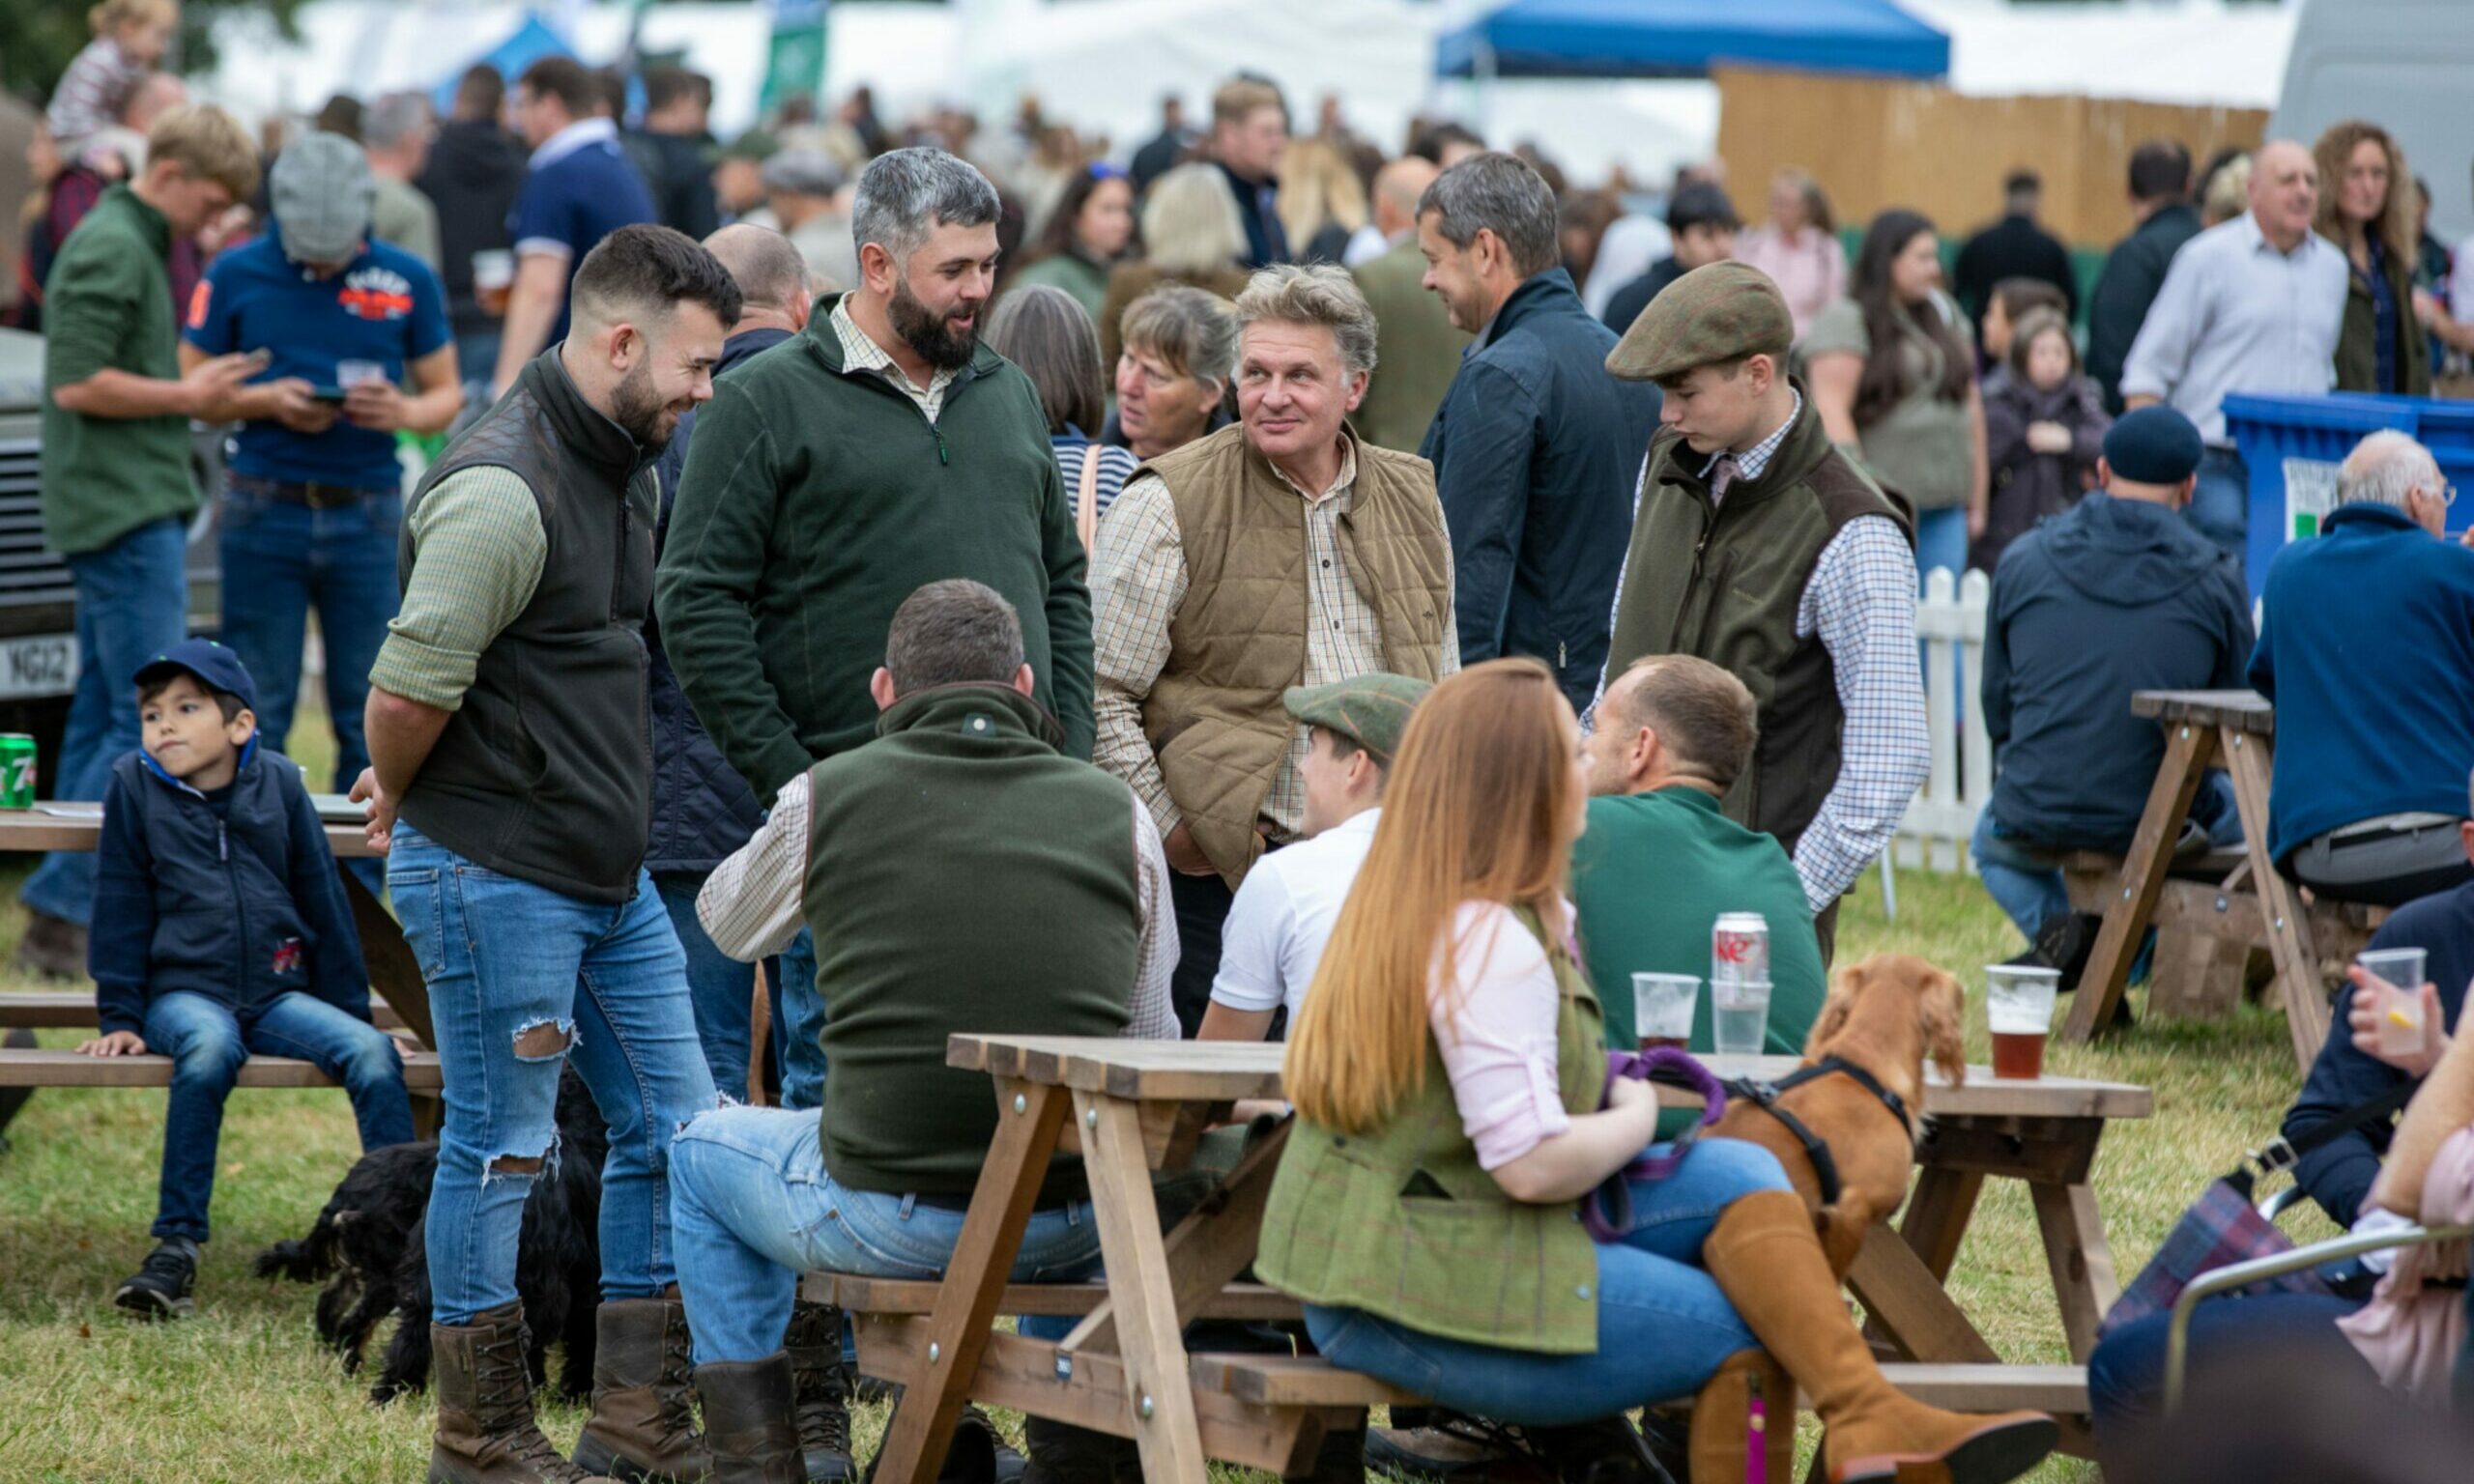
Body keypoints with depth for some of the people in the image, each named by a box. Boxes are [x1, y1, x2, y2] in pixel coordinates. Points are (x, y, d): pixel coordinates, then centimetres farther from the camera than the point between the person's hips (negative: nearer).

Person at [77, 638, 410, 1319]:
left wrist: (350, 1008, 14)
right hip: (183, 991, -3)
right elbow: (121, 908, 5)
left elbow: (323, 900, 13)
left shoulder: (279, 783, 5)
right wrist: (119, 1019, 2)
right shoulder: (136, 787, 1)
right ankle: (176, 1248, -35)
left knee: (371, 1051, -23)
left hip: (278, 993, 3)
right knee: (209, 1046, -37)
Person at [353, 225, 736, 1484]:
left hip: (608, 869, 9)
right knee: (503, 1149, 1)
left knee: (673, 1125, 10)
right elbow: (409, 689, -23)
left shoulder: (625, 468, 11)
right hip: (495, 873, -9)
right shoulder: (502, 491, -21)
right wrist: (400, 799, -3)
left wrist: (409, 784, 16)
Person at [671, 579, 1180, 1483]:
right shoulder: (1115, 810, 1)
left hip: (888, 1220, -2)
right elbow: (1149, 1044, 7)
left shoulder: (825, 797, -3)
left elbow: (729, 924, 19)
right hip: (1072, 1222, 2)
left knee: (703, 1150, 29)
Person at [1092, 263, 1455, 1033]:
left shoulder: (1413, 499, 13)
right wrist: (1170, 832, -9)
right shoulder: (1171, 503, -3)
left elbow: (1442, 684, 24)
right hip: (1224, 869, -4)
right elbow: (1100, 692, -5)